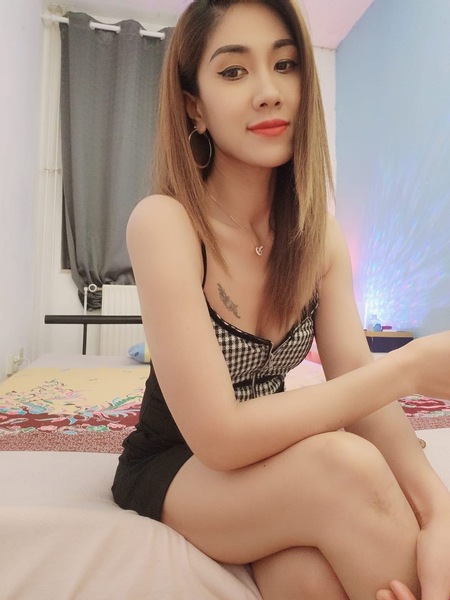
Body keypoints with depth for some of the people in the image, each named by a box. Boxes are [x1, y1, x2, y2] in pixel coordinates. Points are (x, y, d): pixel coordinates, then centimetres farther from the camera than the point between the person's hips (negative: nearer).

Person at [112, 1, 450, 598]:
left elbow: (361, 394, -11)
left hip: (276, 467, 3)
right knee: (347, 467, -30)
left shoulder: (322, 237, -4)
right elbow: (218, 436, -27)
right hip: (171, 473, -2)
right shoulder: (163, 221, -22)